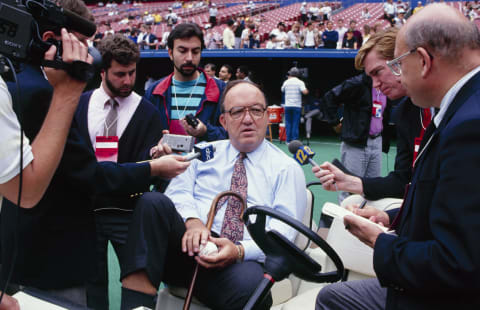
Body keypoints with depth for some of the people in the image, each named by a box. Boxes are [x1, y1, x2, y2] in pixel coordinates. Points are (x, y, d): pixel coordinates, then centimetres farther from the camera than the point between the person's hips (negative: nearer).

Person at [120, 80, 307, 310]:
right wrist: (192, 220, -18)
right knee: (153, 202, -27)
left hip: (240, 261, -2)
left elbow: (284, 229, -1)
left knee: (250, 283, -39)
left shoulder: (287, 169, 10)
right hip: (187, 246, 3)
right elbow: (178, 192, 6)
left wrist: (240, 250, -20)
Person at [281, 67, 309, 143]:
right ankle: (294, 140, -1)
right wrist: (306, 89, 8)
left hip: (287, 106, 2)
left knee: (288, 123, 7)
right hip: (297, 106, -2)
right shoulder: (300, 82, -4)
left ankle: (288, 140, 6)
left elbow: (282, 90, 22)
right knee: (295, 124, 0)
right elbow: (305, 92, -16)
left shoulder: (286, 82, 4)